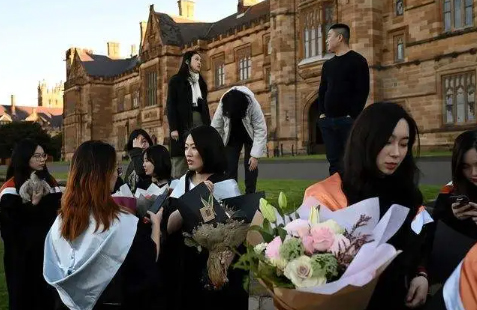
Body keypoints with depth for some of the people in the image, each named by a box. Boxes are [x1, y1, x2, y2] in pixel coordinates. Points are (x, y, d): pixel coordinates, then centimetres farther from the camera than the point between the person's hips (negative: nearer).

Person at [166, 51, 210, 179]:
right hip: (183, 122, -5)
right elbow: (170, 105, -4)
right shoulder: (176, 80, 4)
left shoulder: (201, 82, 20)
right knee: (181, 158, -8)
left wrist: (208, 126, 9)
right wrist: (173, 128, -14)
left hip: (200, 121, 5)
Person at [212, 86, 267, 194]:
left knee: (250, 165, -10)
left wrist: (255, 155, -31)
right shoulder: (222, 106, -29)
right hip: (232, 137, 2)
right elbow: (215, 130, -23)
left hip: (250, 136, -2)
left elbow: (261, 131, -30)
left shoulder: (253, 105, -35)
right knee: (230, 165, -6)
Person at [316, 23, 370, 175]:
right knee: (334, 161, 7)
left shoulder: (358, 61, -3)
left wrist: (352, 115, -16)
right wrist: (322, 113, 6)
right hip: (328, 121, 6)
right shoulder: (328, 64, 17)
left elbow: (363, 91, -10)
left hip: (348, 120, -6)